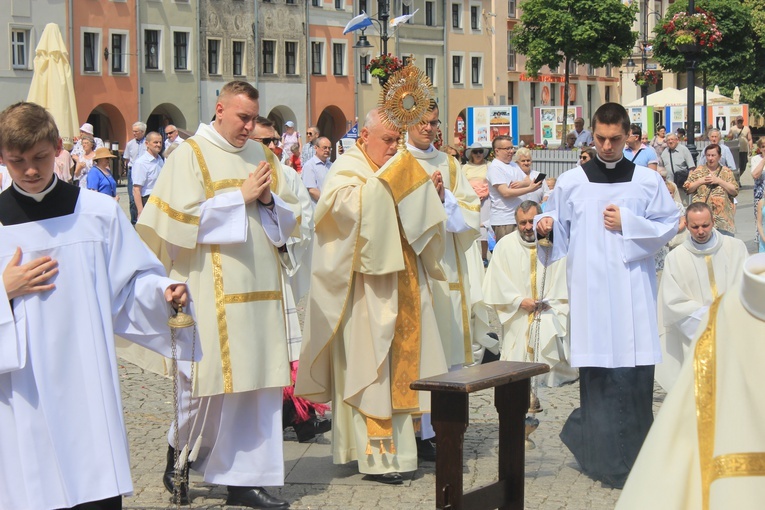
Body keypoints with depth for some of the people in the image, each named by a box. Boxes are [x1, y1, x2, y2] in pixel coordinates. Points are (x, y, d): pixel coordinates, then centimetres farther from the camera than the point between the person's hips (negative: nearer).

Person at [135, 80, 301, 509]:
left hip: (260, 287, 5)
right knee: (211, 379, -2)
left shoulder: (261, 155, 15)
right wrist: (241, 196, -11)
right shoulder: (191, 154, -1)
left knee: (258, 381, 4)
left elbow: (290, 217, 16)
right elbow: (183, 217, -11)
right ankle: (180, 456, 21)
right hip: (214, 287, -5)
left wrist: (268, 200, -5)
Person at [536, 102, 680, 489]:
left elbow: (669, 226, 6)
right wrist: (546, 226, -11)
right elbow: (559, 230, 11)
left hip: (634, 287, 1)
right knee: (599, 372, -4)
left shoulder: (648, 181, 7)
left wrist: (627, 223, -7)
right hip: (591, 287, -1)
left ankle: (634, 451, 15)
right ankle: (604, 457, 4)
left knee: (636, 370, -1)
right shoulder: (570, 182, 6)